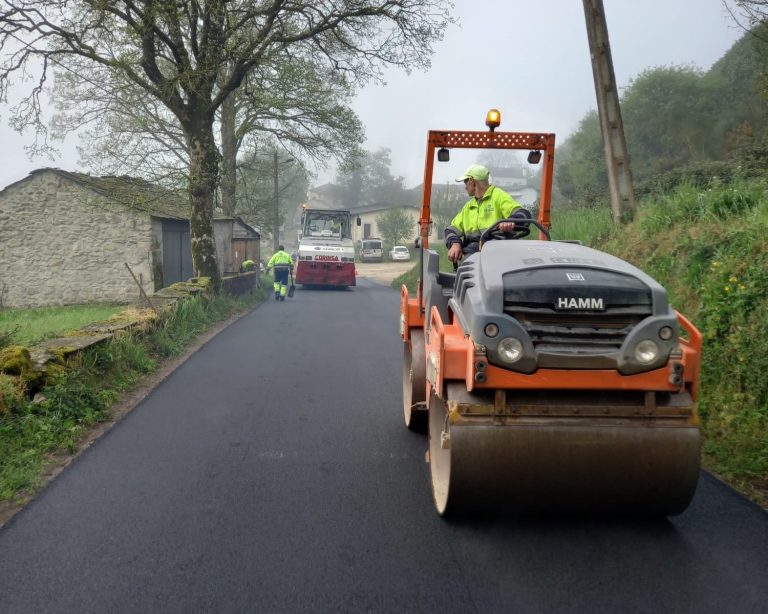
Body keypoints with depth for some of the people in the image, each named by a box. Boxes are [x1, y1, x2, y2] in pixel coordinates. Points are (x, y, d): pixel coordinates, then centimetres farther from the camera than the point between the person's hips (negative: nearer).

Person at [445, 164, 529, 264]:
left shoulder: (499, 196, 5)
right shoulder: (468, 206, 29)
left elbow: (523, 214, -9)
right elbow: (452, 229, 23)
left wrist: (511, 221, -33)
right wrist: (455, 243, 0)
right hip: (471, 254, 5)